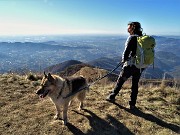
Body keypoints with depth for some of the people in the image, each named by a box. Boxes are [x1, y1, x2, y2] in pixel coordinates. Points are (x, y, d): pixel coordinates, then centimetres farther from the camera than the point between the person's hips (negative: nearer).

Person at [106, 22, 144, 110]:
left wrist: (124, 60, 4)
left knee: (120, 81, 12)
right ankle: (132, 104, 22)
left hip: (131, 65, -6)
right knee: (135, 84, 14)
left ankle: (112, 97, 27)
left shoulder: (132, 38, -12)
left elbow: (127, 51, -15)